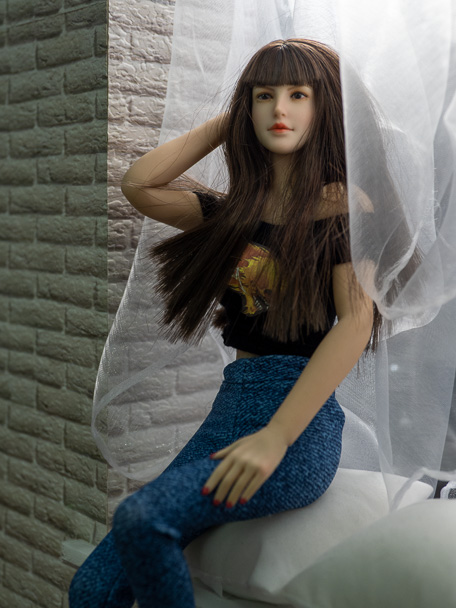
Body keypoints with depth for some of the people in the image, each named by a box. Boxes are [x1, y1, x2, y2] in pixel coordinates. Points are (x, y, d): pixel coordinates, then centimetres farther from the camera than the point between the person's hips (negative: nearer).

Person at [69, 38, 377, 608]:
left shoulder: (343, 205, 0)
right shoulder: (236, 212, 16)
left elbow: (356, 319, -12)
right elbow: (139, 186, 5)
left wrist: (276, 437, -19)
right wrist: (225, 122, 11)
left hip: (302, 419, -5)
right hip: (231, 407, 5)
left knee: (142, 516, -29)